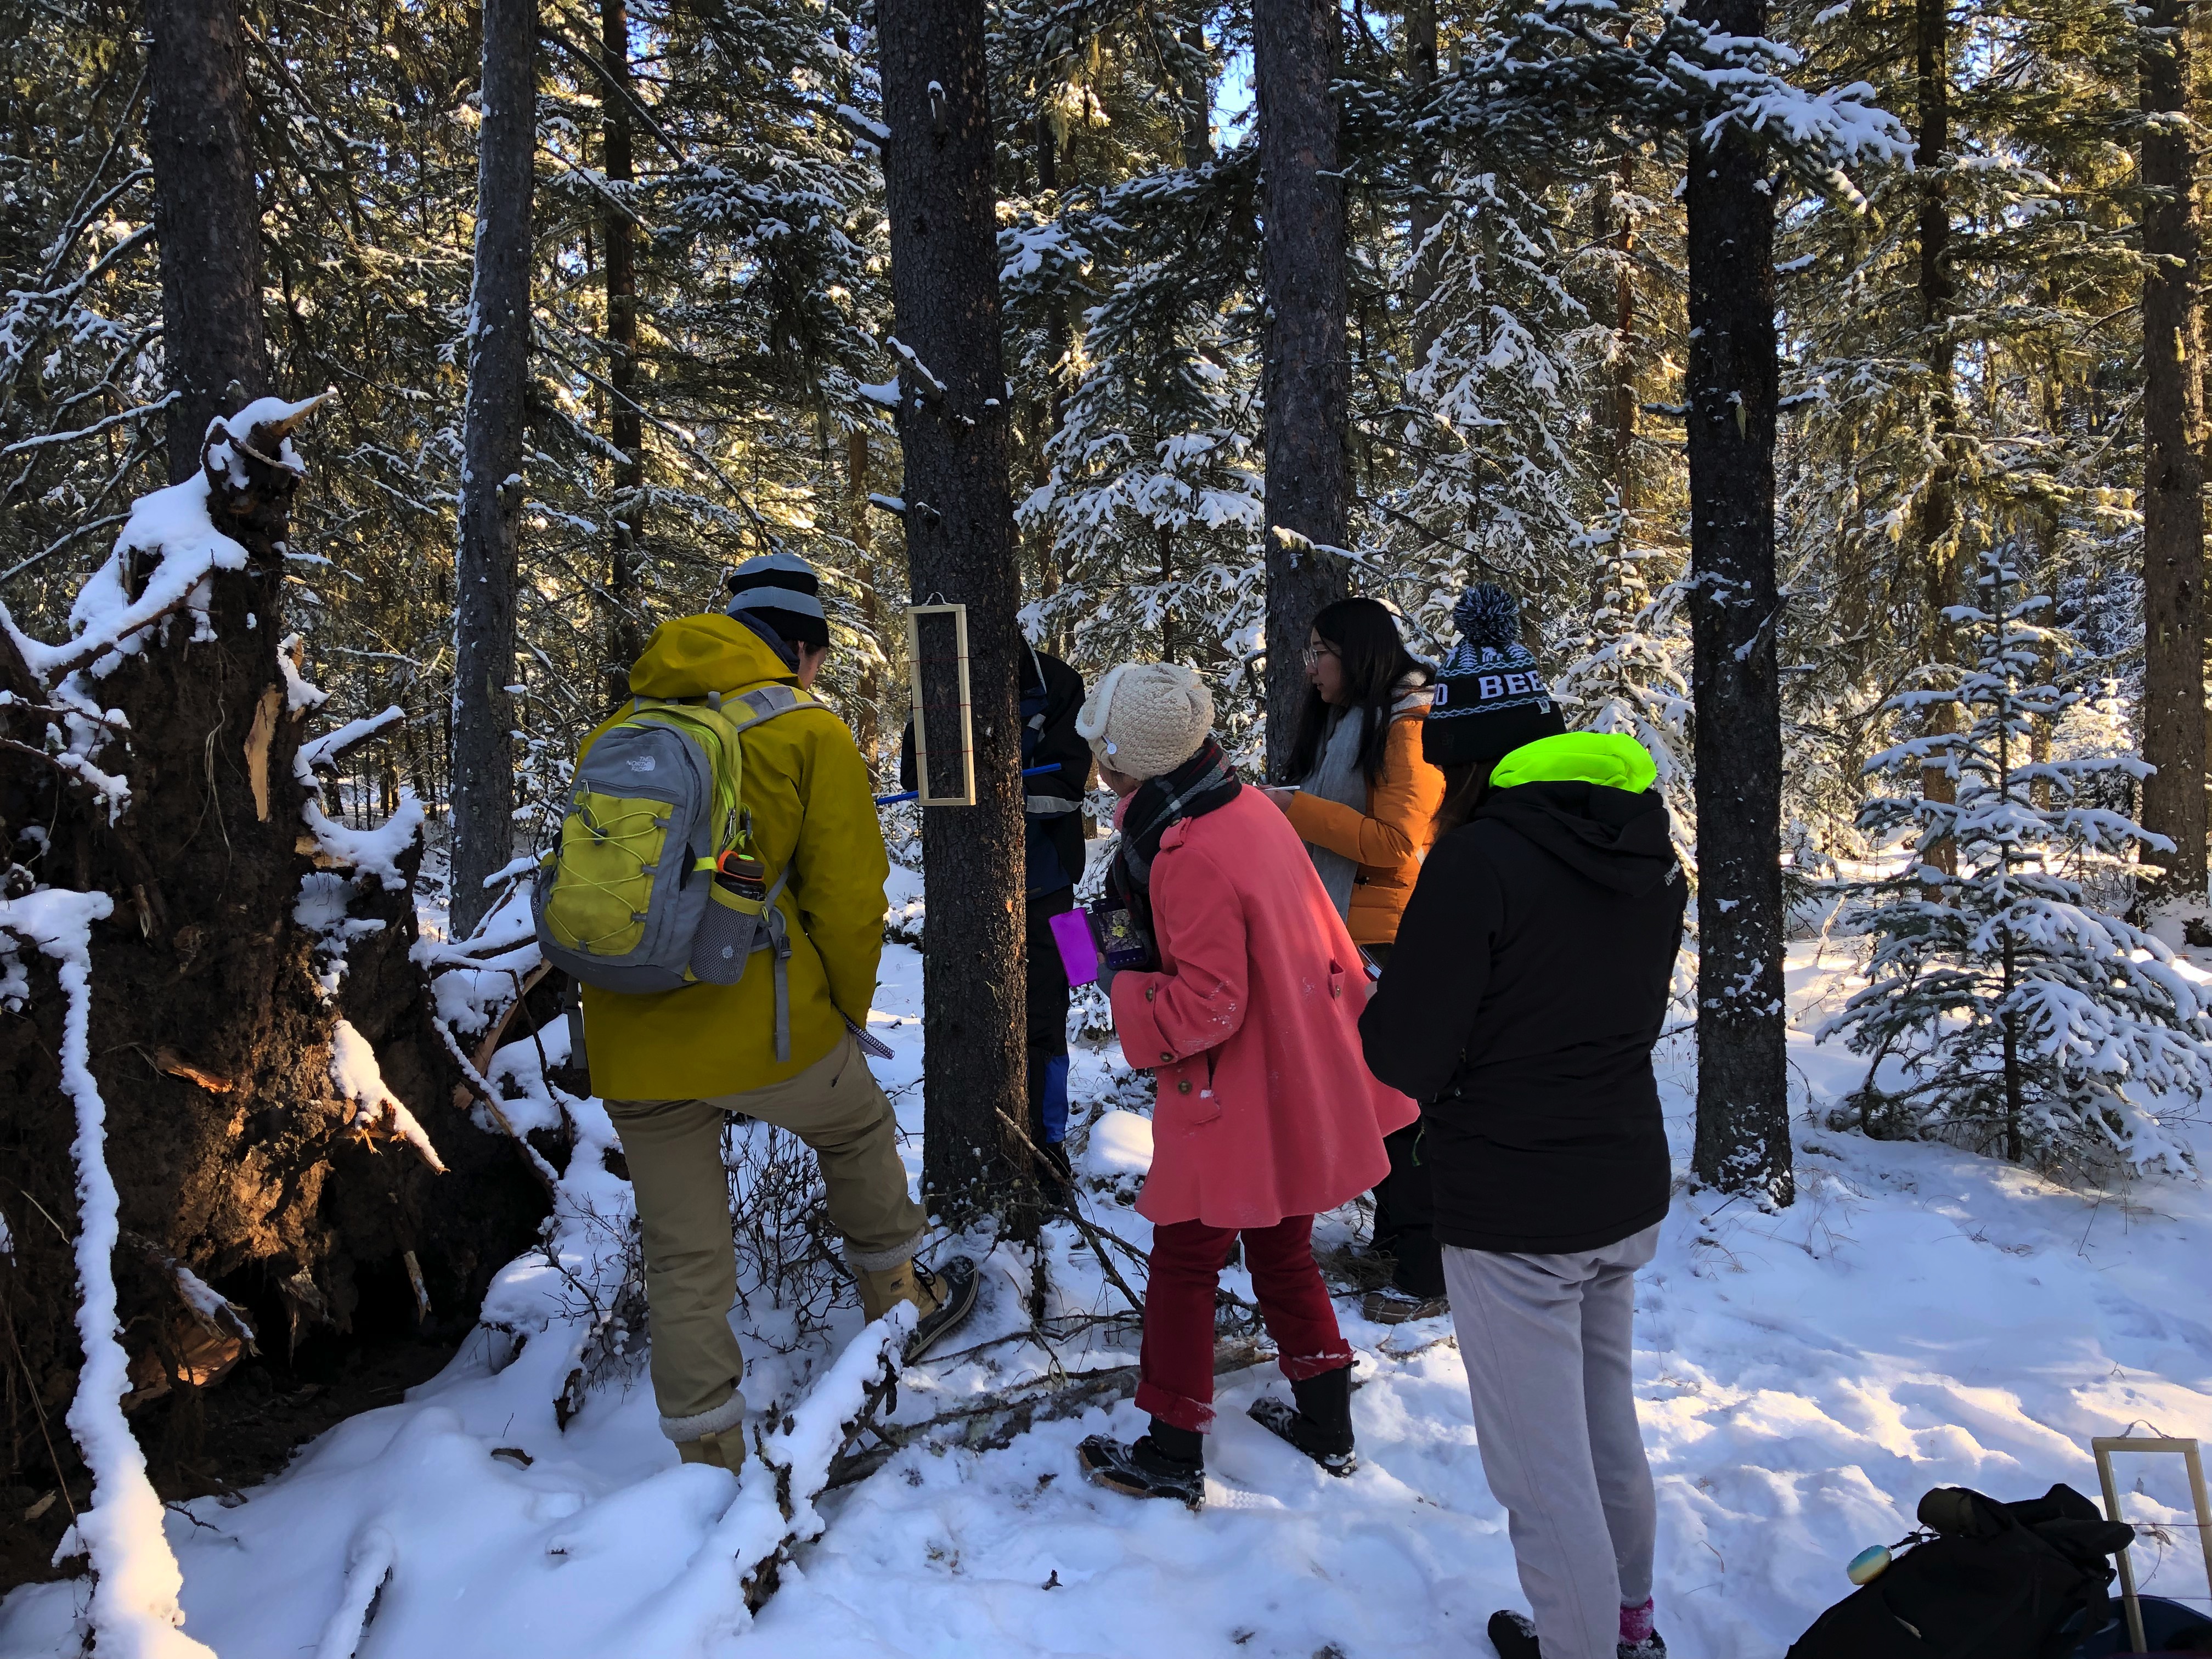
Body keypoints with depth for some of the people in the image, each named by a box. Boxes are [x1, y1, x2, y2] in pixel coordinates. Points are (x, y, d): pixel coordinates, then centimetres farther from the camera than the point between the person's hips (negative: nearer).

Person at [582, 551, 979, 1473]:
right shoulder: (809, 732, -1)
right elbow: (847, 898, -5)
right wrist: (845, 1011, 12)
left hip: (630, 1053, 4)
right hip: (760, 1026, -4)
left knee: (682, 1264, 14)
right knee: (859, 1132, 27)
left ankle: (708, 1466, 23)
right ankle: (900, 1307, 43)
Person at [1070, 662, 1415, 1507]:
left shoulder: (1190, 858, -26)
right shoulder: (1246, 806, 2)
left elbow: (1205, 1007, -25)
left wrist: (1125, 994, -10)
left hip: (1235, 1103, -9)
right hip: (1302, 1087, 9)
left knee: (1183, 1264, 7)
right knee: (1282, 1250, 22)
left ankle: (1172, 1457, 20)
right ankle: (1325, 1425, 35)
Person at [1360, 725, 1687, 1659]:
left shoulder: (1480, 859, -21)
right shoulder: (1655, 862, 3)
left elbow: (1403, 1057, -18)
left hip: (1512, 1213, -8)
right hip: (1630, 1194, 8)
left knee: (1543, 1471, 6)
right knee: (1608, 1426, 25)